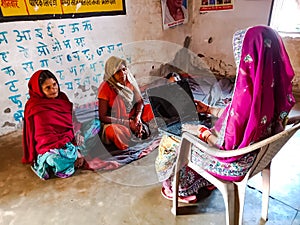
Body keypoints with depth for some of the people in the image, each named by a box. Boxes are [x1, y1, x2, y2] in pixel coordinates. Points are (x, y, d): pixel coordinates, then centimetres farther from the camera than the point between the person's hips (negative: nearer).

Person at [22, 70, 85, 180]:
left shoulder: (61, 97, 5)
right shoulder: (38, 109, -13)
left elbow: (72, 118, 13)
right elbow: (48, 138, -15)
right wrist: (74, 150, -20)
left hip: (69, 138, 8)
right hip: (51, 146, -8)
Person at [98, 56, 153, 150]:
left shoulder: (129, 80, -5)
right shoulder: (105, 88, -18)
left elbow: (139, 101, 3)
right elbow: (102, 117, -18)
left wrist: (137, 117, -17)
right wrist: (128, 123, -21)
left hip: (133, 117, 5)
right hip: (115, 122, -4)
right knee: (111, 131, -37)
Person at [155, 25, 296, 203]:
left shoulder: (247, 96, -37)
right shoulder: (273, 86, -9)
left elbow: (227, 146, -28)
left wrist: (201, 132, -12)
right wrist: (210, 110, 10)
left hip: (234, 164, -8)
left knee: (169, 141, 8)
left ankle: (182, 190, 32)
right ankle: (205, 181, 41)